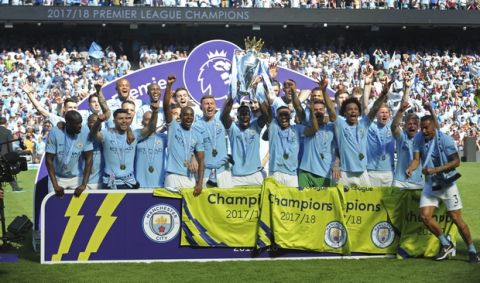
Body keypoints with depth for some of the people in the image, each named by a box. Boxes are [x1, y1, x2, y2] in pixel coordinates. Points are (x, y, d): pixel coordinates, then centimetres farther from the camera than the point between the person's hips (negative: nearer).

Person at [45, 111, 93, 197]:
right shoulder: (55, 133, -22)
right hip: (57, 177, -1)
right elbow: (49, 159, -16)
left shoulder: (85, 132, -17)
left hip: (76, 177, 1)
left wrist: (84, 184, -20)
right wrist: (55, 185, -24)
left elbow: (88, 159, -12)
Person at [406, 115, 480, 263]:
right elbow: (416, 159, -4)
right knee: (425, 216, -8)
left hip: (447, 184, -4)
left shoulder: (445, 140, -18)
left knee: (456, 218, -4)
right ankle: (446, 245, 13)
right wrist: (410, 169, -27)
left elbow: (456, 162, -19)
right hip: (430, 184, 5)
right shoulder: (418, 138, -3)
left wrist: (435, 170, -28)